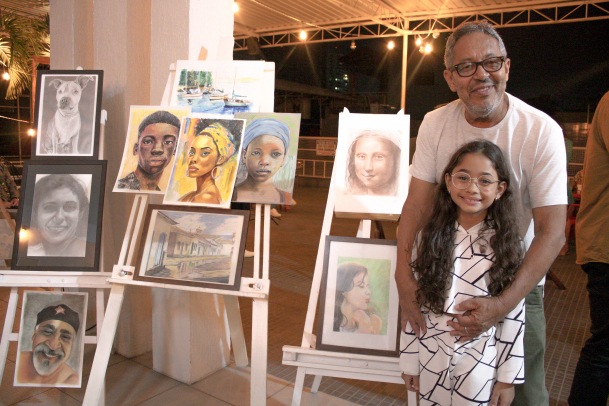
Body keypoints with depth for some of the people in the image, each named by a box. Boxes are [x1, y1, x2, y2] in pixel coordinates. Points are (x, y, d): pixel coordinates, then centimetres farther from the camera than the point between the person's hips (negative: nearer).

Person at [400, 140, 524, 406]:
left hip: (481, 363, -1)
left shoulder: (506, 244, -8)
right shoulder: (430, 236, -5)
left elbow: (514, 315, -4)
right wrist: (410, 362, 2)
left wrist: (508, 378, -2)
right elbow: (413, 302, -1)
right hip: (432, 359, 2)